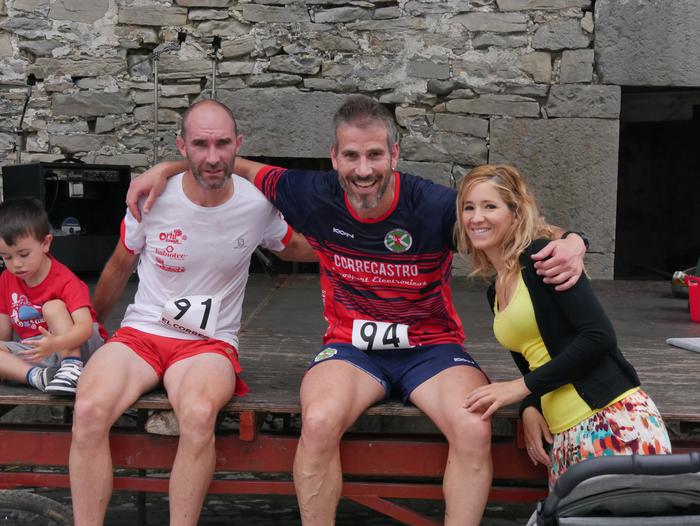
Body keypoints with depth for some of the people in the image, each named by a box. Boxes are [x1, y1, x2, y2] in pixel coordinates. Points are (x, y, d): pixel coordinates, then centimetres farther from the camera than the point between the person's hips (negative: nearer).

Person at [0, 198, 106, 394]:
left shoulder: (65, 282, -14)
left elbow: (85, 326, -29)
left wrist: (55, 344, -47)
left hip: (75, 346, -5)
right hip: (36, 352, 5)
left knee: (54, 307, -29)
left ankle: (72, 369, -37)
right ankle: (38, 377, -37)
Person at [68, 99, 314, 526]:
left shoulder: (258, 204, -4)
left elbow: (293, 247, 20)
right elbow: (120, 268, 15)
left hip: (210, 343, -1)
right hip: (140, 332, 1)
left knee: (199, 414, -36)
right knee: (89, 410, -30)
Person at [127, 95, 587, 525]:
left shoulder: (436, 206, -15)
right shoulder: (315, 197, -8)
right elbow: (244, 169, 11)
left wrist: (568, 243, -30)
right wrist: (166, 169, 5)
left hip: (431, 346, -1)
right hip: (351, 347, 1)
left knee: (474, 429, -30)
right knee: (319, 422, -31)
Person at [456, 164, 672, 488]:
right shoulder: (495, 293, 19)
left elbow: (601, 337, -14)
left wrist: (522, 387, -10)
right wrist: (529, 407, 1)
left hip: (613, 418, -8)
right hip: (563, 436, 8)